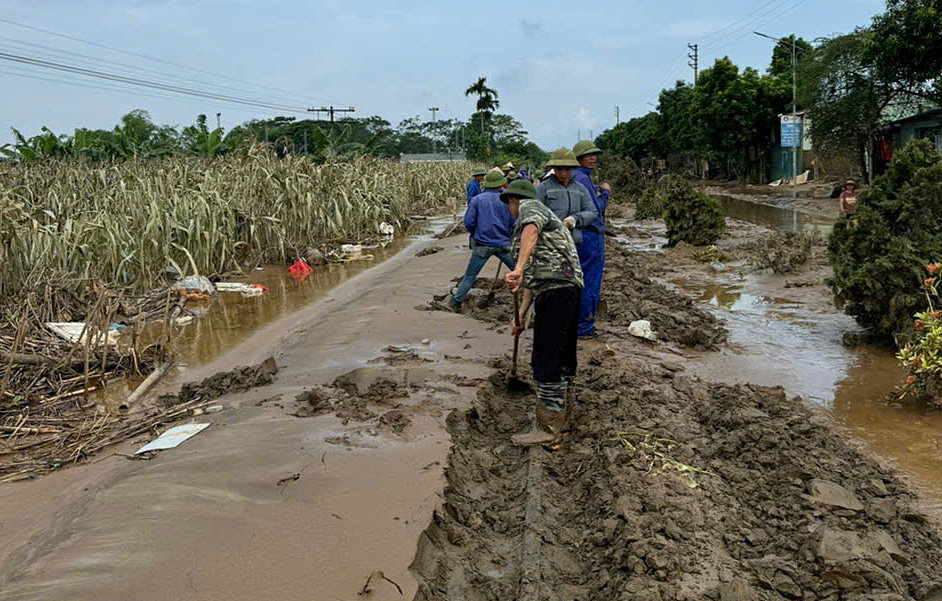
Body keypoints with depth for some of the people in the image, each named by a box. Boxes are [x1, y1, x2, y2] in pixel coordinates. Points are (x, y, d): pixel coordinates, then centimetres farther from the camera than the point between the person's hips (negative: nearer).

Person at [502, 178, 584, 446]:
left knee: (546, 362, -7)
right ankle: (561, 416, 28)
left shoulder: (530, 207, 3)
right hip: (569, 291, 10)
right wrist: (521, 314, 28)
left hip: (556, 291, -10)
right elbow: (533, 277, 31)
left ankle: (548, 428, -1)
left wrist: (518, 268, -37)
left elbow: (532, 228, -24)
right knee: (563, 359, 17)